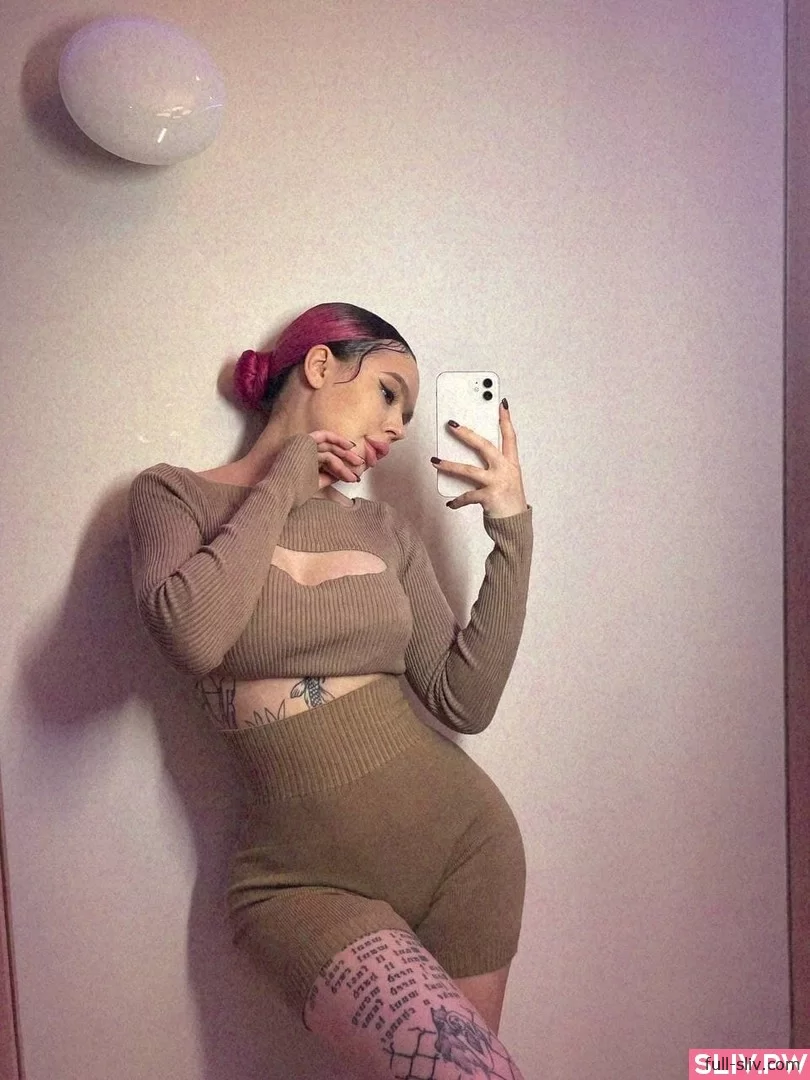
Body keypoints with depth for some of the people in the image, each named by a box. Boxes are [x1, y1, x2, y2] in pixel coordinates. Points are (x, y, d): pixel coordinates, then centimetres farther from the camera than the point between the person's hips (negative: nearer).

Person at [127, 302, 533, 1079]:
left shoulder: (385, 530, 7)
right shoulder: (175, 495, 0)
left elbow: (464, 702, -1)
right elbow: (191, 637, -21)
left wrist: (511, 532, -5)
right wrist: (280, 486, -9)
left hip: (462, 838, 4)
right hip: (305, 878, -3)